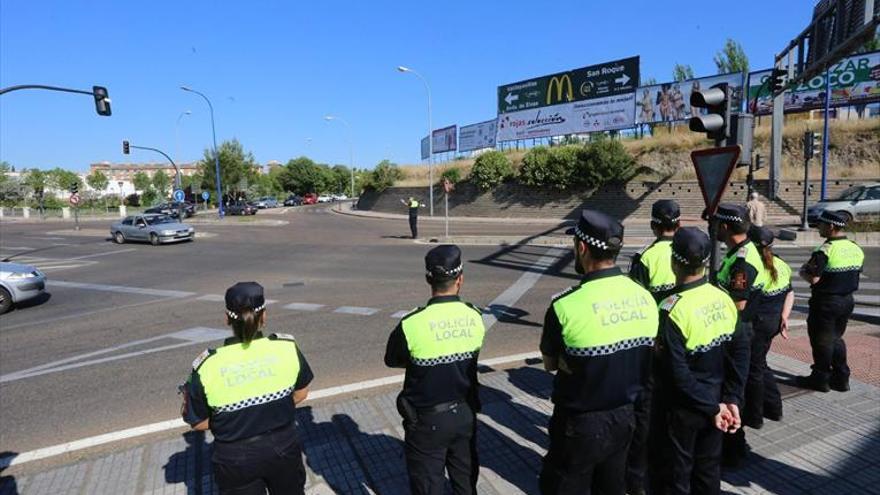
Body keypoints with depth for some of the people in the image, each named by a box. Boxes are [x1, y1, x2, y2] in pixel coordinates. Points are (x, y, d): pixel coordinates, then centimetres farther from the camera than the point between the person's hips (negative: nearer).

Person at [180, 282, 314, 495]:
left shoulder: (207, 366, -19)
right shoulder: (287, 347, -15)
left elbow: (199, 423, -7)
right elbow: (301, 393, -1)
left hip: (236, 459, -1)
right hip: (283, 447, 1)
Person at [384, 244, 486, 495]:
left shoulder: (412, 324, -23)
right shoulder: (475, 317, -11)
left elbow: (392, 360, -5)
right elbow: (471, 354, 3)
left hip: (427, 420, -4)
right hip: (465, 414, 4)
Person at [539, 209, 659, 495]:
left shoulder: (566, 305, -26)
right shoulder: (645, 297, -8)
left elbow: (550, 364, -10)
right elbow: (645, 358, 5)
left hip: (581, 424, -5)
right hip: (627, 417, 6)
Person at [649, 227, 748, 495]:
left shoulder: (673, 309, -25)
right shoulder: (724, 298, -6)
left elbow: (677, 373, -24)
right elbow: (740, 352, -2)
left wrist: (711, 408, -11)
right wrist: (732, 400, 1)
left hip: (680, 410, -6)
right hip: (715, 400, 6)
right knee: (708, 472, 23)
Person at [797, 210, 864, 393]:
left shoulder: (825, 250, -21)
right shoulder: (856, 249, 4)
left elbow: (813, 279, -26)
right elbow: (855, 273, 13)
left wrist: (803, 271, -5)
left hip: (826, 301, -8)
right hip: (847, 300, 8)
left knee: (822, 340, 5)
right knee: (837, 338, 20)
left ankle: (821, 379, 16)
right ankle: (841, 378, 25)